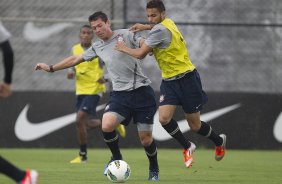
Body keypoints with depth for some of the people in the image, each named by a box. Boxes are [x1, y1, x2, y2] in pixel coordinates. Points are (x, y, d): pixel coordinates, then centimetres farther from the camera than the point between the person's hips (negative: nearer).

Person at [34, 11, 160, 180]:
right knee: (107, 126, -23)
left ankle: (154, 169, 25)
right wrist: (50, 68, 26)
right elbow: (76, 59, 24)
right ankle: (117, 158, 4)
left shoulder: (125, 35, -1)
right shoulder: (97, 47, 14)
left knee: (146, 139, -3)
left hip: (141, 91, -4)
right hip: (120, 94, 4)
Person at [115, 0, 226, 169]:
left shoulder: (160, 30, -23)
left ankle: (219, 141, 32)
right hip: (169, 80, 8)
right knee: (164, 118, -11)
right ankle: (187, 148, 10)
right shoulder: (167, 22, 4)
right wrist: (145, 27, 17)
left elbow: (140, 54, -21)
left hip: (186, 79, -8)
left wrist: (124, 48, -2)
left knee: (195, 126, 3)